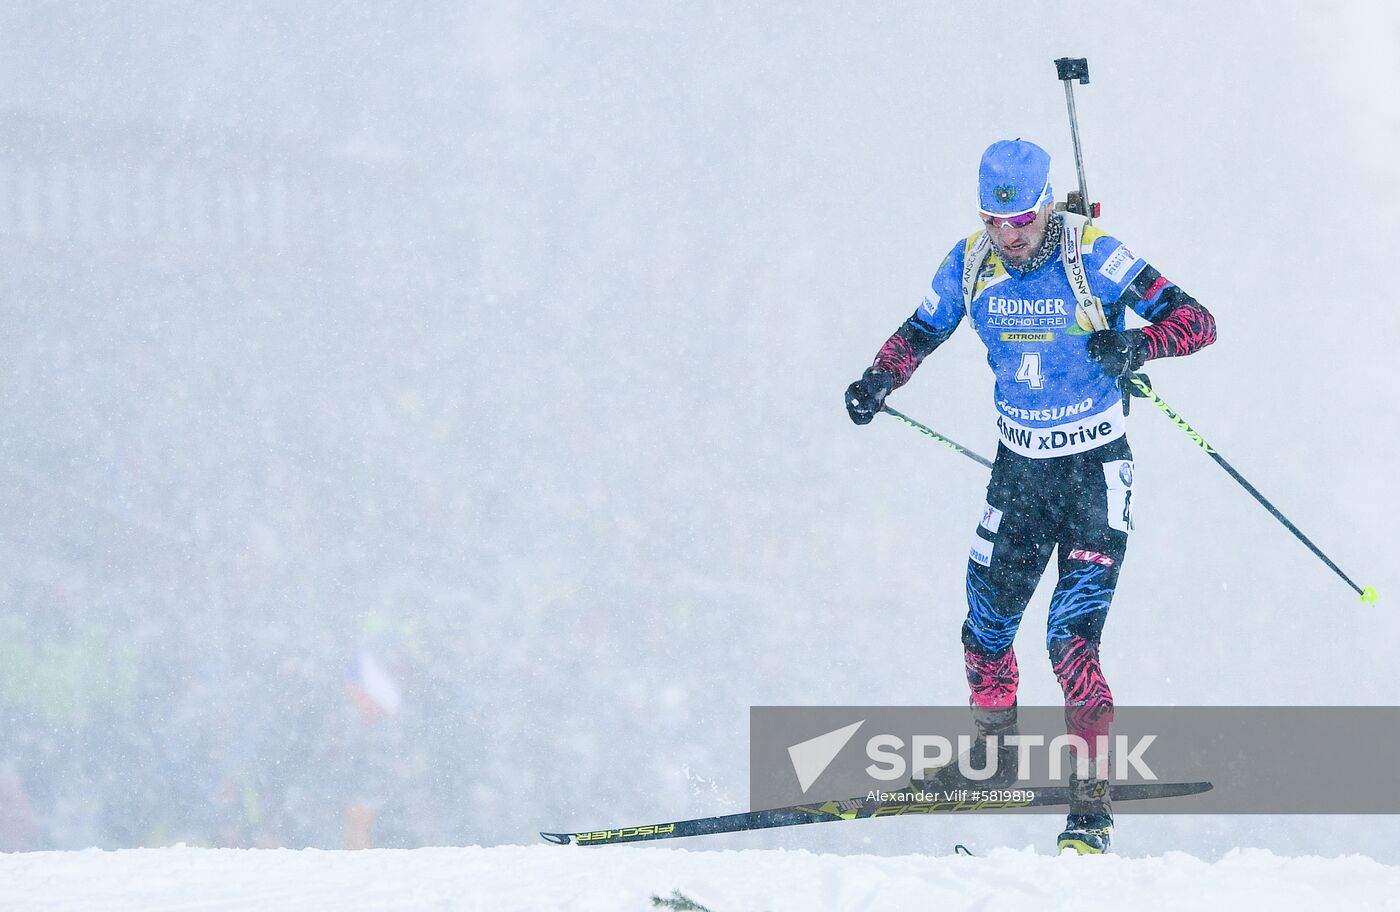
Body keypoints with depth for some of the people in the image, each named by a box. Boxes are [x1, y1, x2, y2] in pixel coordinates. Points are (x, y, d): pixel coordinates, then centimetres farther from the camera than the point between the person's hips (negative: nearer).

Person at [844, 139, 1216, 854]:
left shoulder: (1090, 255, -17)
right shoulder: (970, 264, -4)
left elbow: (1195, 320, -19)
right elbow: (919, 334, 11)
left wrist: (1137, 345, -40)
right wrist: (880, 380, -10)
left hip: (1094, 469, -5)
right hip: (1017, 466, 5)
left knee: (1071, 637, -16)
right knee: (985, 631, 10)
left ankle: (1092, 802, -12)